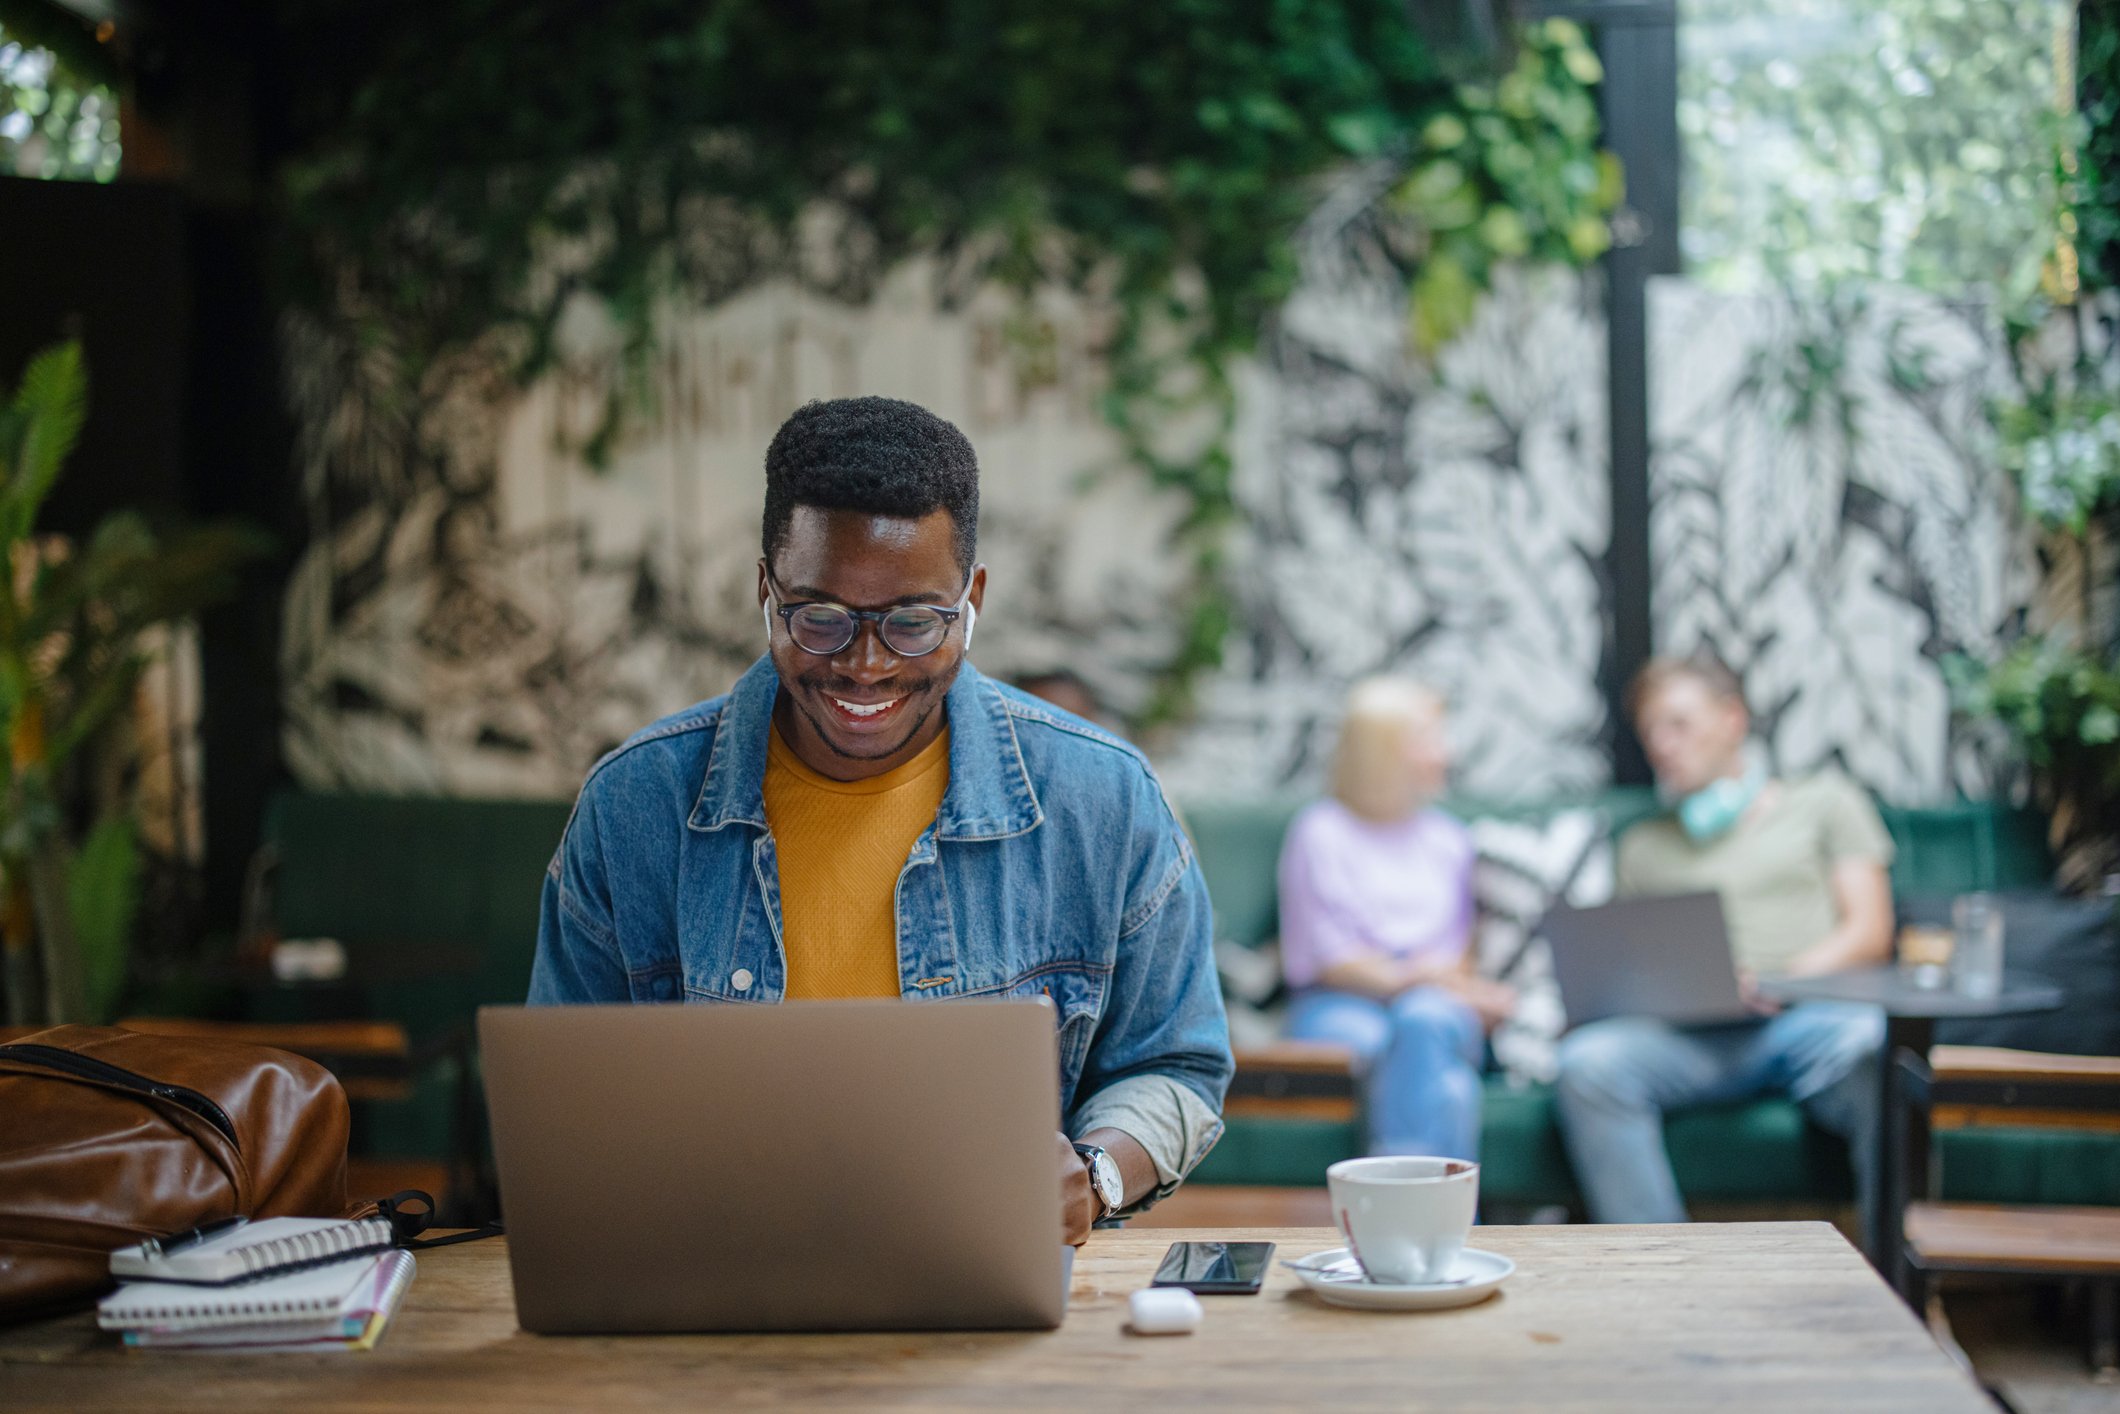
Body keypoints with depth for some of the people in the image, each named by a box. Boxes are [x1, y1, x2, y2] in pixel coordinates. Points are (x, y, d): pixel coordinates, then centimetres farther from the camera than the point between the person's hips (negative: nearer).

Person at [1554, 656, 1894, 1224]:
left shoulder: (1822, 802, 24)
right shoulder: (1644, 845, 32)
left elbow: (1870, 934, 11)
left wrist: (1789, 976, -9)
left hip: (1810, 1016, -2)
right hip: (1695, 1036, 2)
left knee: (1881, 1056, -39)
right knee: (1589, 1060, -32)